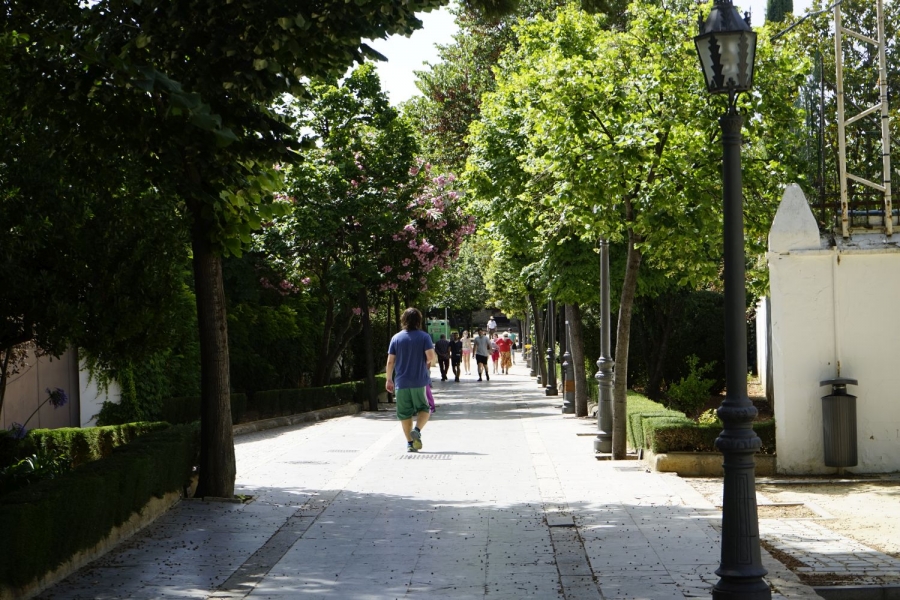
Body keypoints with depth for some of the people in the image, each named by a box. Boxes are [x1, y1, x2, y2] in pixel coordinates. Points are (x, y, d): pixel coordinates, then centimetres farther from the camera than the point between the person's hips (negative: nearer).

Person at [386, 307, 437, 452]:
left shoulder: (396, 338, 3)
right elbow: (431, 357, -14)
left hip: (401, 382, 2)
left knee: (405, 413, 9)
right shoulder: (424, 337, -3)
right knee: (424, 408, 12)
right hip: (419, 381, -2)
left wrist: (389, 379, 12)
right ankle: (417, 430, -15)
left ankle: (410, 443, 6)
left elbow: (390, 361, 2)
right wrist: (430, 362, 10)